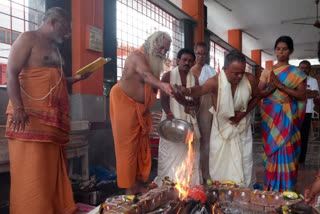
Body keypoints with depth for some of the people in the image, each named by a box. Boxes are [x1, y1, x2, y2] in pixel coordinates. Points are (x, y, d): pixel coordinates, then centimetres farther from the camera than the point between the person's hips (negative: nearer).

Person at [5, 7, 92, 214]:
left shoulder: (54, 47, 24)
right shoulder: (28, 38, -1)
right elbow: (11, 74, -11)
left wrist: (76, 78, 14)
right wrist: (18, 108, -22)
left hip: (53, 121, 9)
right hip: (30, 118, -8)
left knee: (53, 171, 10)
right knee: (30, 173, -6)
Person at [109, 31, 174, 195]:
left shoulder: (155, 62, 13)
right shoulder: (137, 56, -14)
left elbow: (152, 87, 10)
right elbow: (146, 75, -36)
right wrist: (162, 85, -54)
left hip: (141, 108, 9)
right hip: (124, 103, -8)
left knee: (142, 146, 8)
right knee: (128, 146, -5)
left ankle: (138, 184, 18)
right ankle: (129, 189, 2)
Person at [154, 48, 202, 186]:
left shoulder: (194, 79, 12)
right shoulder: (168, 76, 2)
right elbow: (163, 98, -5)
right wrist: (169, 114, -18)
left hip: (189, 119, 3)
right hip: (172, 118, -3)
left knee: (189, 151, 1)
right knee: (171, 150, -4)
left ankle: (189, 182, 10)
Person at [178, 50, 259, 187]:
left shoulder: (250, 80, -16)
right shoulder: (216, 82, -27)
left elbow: (256, 97, 4)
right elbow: (200, 89, -48)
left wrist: (244, 112, -12)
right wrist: (187, 91, -72)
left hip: (241, 126, 2)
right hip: (221, 127, -2)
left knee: (243, 164, 7)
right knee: (219, 165, 6)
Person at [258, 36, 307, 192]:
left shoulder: (297, 73, 4)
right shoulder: (267, 71, 9)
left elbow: (302, 95, -5)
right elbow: (259, 93, 4)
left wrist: (282, 86, -15)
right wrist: (271, 89, -15)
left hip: (287, 116, -1)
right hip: (270, 115, 2)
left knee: (284, 149, -4)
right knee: (272, 148, 3)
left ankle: (284, 188, 9)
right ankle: (271, 187, 16)